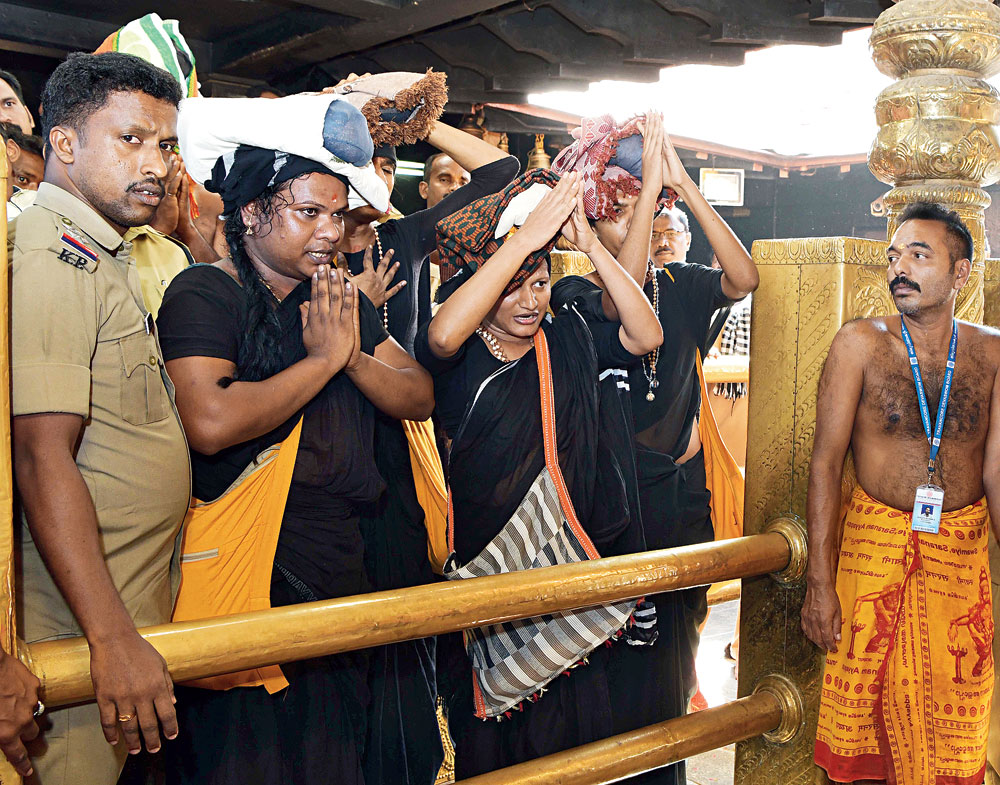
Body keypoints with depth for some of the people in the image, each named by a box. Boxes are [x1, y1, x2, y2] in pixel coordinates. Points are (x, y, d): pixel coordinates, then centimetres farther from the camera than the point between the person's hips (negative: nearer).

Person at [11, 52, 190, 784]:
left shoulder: (103, 255, 14)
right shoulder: (52, 256, -17)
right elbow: (42, 457, -25)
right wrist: (113, 639, -27)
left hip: (129, 609, 9)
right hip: (80, 631, -9)